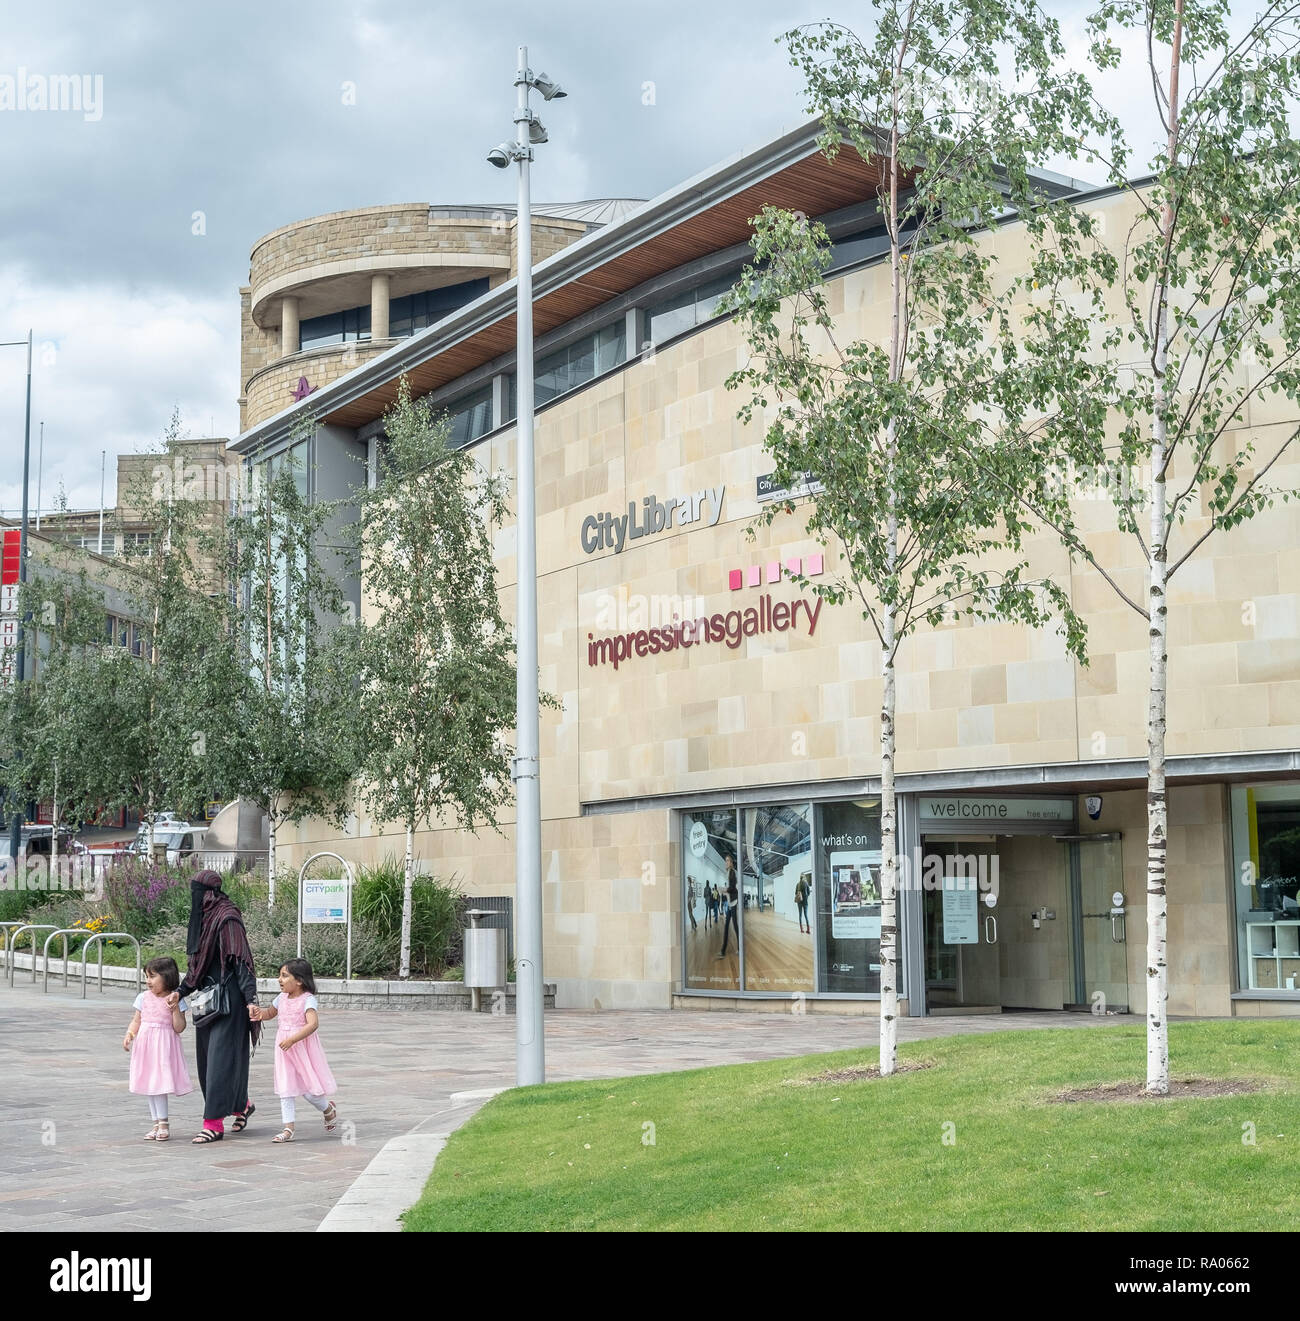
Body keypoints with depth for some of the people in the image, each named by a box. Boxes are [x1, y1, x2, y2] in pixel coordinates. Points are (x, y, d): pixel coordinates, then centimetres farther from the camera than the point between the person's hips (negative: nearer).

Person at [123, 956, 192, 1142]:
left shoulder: (176, 1000, -5)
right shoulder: (143, 998, 6)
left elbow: (179, 1028, -7)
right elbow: (136, 1021, 12)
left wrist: (175, 1009, -19)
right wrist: (129, 1034, -5)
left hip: (164, 1046, -5)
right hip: (145, 1044, 5)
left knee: (160, 1084, -10)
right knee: (149, 1084, 8)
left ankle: (163, 1124, -2)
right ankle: (157, 1123, 17)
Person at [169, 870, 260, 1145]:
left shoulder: (228, 919, -14)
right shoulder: (203, 918, 13)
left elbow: (241, 961, -18)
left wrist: (251, 998, -24)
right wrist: (180, 991, 7)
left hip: (228, 998, -9)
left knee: (221, 1057, -7)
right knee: (206, 1057, 14)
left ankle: (214, 1123, -5)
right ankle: (242, 1105, 31)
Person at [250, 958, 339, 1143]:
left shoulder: (308, 1000, -14)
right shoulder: (282, 998, 8)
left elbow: (313, 1024, -28)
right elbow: (269, 1013, 26)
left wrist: (292, 1039, -36)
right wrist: (258, 1012, 2)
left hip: (302, 1049, -6)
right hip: (284, 1050, 6)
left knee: (309, 1090, -1)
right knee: (286, 1089, 2)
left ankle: (328, 1110, 28)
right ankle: (288, 1129, 5)